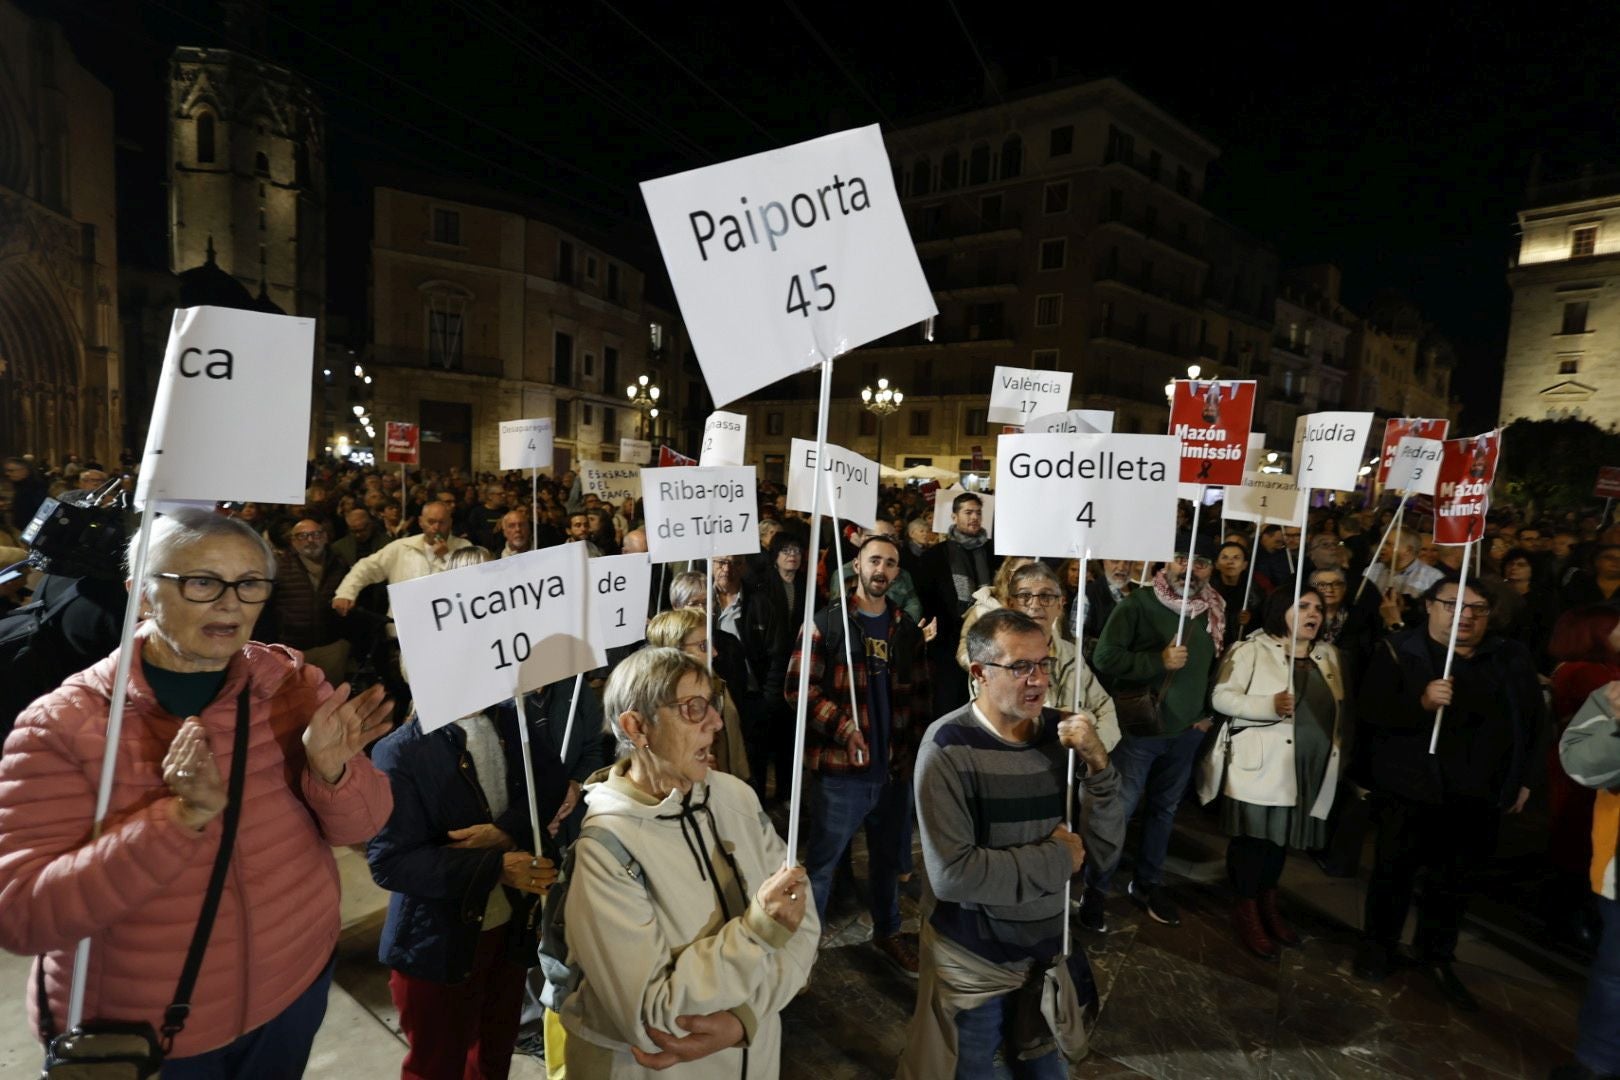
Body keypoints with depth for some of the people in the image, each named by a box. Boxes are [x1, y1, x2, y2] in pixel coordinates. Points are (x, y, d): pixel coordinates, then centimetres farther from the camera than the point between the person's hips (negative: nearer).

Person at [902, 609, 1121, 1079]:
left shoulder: (1062, 732, -9)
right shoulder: (949, 746, -22)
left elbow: (1106, 844, -6)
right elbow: (951, 874, -27)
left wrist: (1098, 765, -23)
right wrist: (1057, 859, -19)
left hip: (1050, 948, 5)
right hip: (974, 959, -4)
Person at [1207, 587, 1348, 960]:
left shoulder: (1328, 655, 12)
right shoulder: (1252, 649, -8)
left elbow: (1339, 708, 18)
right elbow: (1221, 697, -13)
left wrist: (1340, 750, 10)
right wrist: (1269, 705, -25)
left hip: (1309, 768, 6)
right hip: (1260, 766, -6)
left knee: (1283, 835, 15)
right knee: (1254, 835, 0)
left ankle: (1268, 901, 33)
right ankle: (1247, 911, 15)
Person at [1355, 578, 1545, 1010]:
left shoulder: (1512, 659, 5)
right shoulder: (1399, 651, -7)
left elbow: (1534, 721, 14)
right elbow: (1371, 711, -16)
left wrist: (1523, 779, 12)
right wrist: (1421, 702, -32)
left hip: (1480, 795, 4)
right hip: (1410, 788, -3)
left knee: (1457, 881, 14)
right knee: (1394, 871, 10)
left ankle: (1437, 956, 32)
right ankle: (1378, 944, 28)